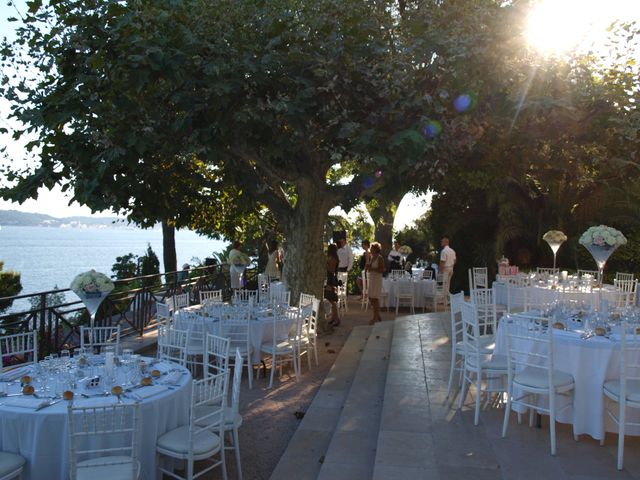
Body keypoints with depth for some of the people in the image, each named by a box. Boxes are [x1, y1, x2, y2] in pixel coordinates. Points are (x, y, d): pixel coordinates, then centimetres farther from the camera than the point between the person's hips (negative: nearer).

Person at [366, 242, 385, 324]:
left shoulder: (379, 258, -10)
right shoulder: (371, 257, 13)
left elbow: (382, 270, -15)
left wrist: (372, 269, -22)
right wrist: (368, 267, 3)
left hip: (377, 280, -8)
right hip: (371, 279, 8)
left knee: (374, 298, -7)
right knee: (371, 298, 10)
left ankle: (375, 318, 0)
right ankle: (377, 316, 22)